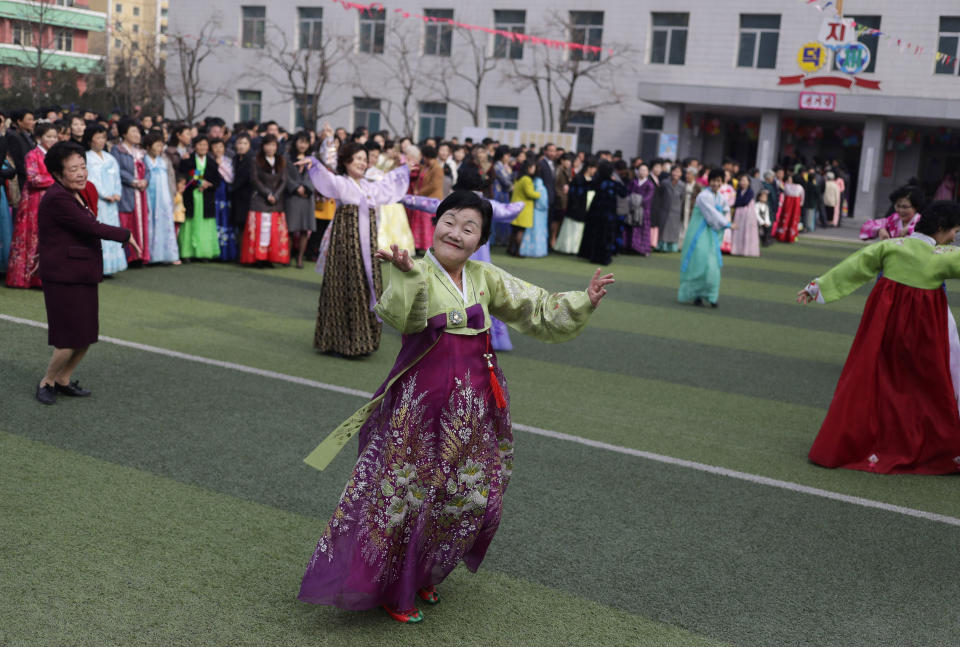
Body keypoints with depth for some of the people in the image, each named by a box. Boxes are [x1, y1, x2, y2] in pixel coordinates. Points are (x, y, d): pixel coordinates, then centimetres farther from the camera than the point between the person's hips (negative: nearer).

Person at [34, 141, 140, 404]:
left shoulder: (77, 194, 12)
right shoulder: (56, 198, -18)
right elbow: (89, 226, -20)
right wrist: (125, 235, -12)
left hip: (83, 276, 10)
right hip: (64, 278, -9)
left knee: (87, 336, 14)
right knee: (71, 340, -4)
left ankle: (64, 380, 31)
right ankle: (46, 383, 17)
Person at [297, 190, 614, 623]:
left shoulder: (485, 278, 5)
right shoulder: (416, 274, -12)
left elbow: (537, 309, 11)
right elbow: (400, 317, -33)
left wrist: (584, 302, 0)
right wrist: (406, 274, -49)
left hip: (476, 400, 6)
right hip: (423, 396, -6)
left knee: (468, 494, 16)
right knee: (405, 490, 3)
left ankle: (423, 575, 38)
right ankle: (389, 589, 24)